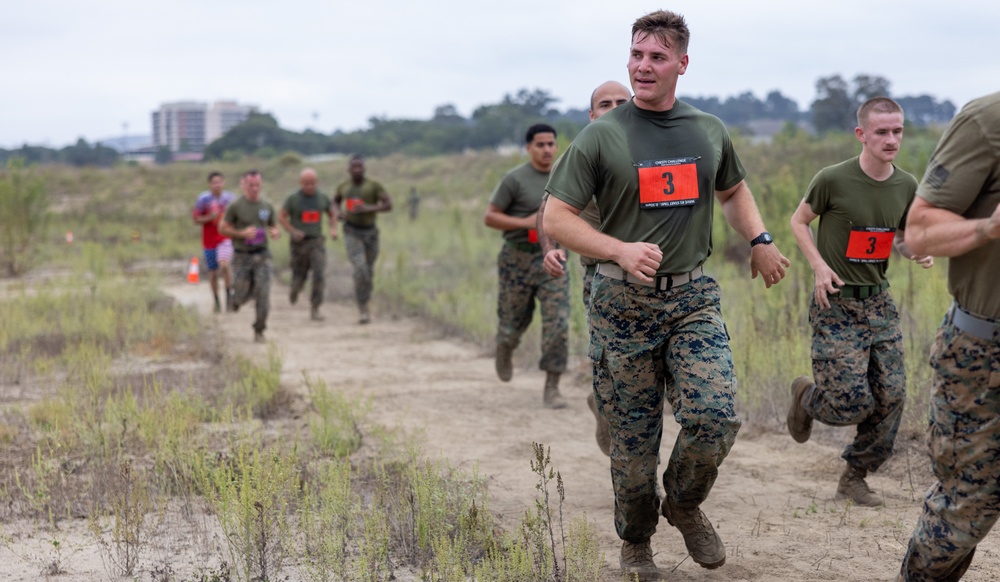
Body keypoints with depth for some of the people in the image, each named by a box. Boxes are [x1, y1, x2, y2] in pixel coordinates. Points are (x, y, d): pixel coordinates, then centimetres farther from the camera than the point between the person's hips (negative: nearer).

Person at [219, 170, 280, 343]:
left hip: (262, 255, 2)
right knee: (242, 295, 1)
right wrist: (242, 233, -16)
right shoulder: (236, 206, -5)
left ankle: (259, 331, 4)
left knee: (263, 295, -8)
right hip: (242, 256, -2)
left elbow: (273, 227, 20)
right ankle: (237, 298, 40)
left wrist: (275, 232, -4)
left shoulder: (267, 207, 6)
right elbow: (222, 228, -2)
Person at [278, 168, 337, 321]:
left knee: (319, 275, -15)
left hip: (317, 241, 1)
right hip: (299, 243, -1)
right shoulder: (293, 199, -5)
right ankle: (294, 290, 44)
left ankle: (314, 309, -11)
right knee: (299, 277, 6)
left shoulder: (322, 198, 3)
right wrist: (293, 231, -13)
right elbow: (281, 216, 0)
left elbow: (332, 214, 18)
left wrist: (333, 229, 1)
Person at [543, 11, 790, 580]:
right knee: (635, 437, 4)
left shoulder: (710, 131, 8)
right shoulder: (601, 136, -3)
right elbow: (556, 217, -5)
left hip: (694, 297, 2)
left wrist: (760, 240, 8)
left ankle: (685, 504, 16)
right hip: (624, 302, -2)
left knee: (717, 417, -14)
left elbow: (733, 191, 27)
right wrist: (621, 251, -20)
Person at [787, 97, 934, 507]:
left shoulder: (906, 186, 2)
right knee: (851, 405, -9)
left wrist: (915, 252, -5)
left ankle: (855, 477, 20)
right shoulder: (833, 180, -13)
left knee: (890, 398, 1)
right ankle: (806, 396, 26)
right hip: (836, 304, -5)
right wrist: (819, 266, -12)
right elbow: (799, 221, 1)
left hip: (878, 300, 5)